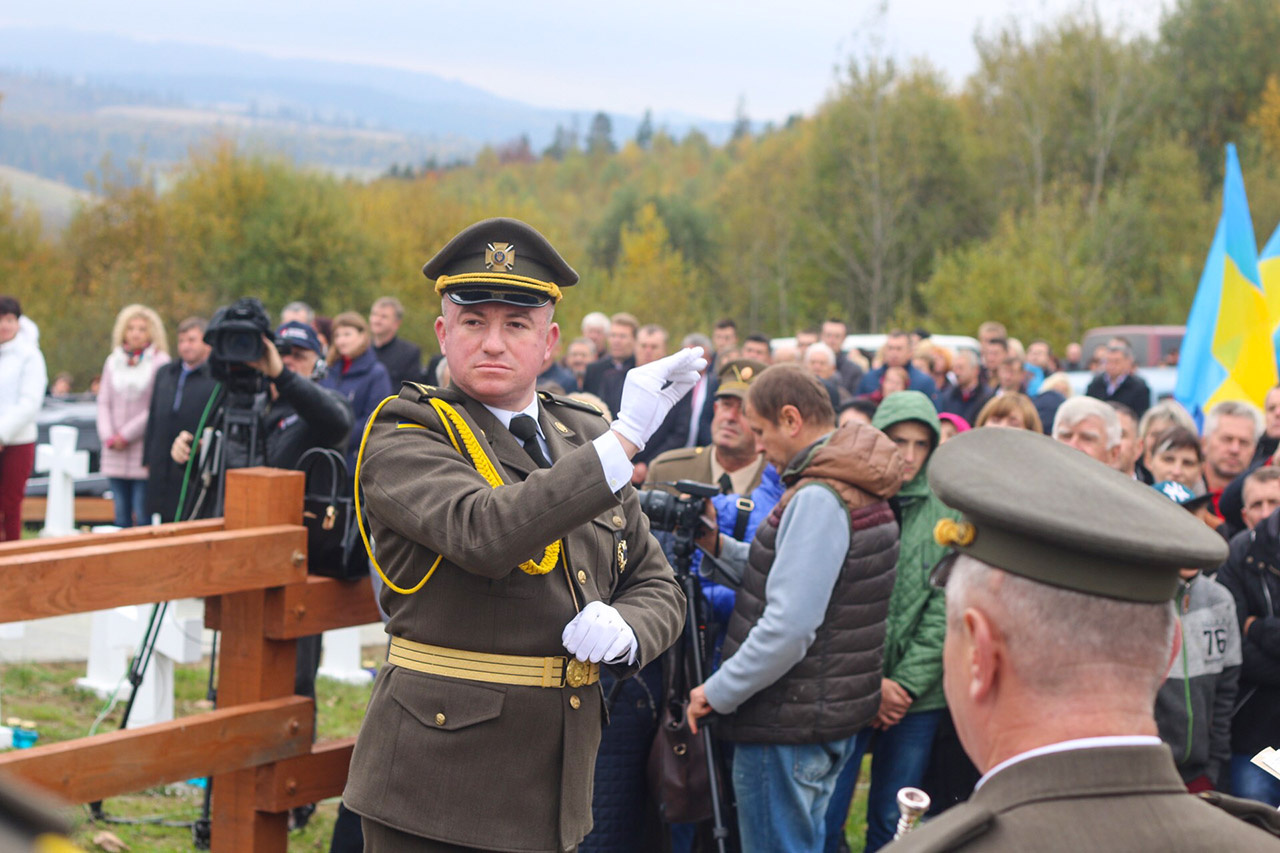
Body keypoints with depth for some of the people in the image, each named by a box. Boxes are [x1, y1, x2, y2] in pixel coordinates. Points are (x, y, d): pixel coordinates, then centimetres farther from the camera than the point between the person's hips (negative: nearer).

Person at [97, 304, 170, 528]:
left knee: (143, 514, -8)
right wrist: (108, 436, -2)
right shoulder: (113, 361, 13)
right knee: (121, 514, 7)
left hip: (144, 450, -5)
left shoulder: (160, 362, -3)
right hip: (115, 453, 5)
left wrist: (127, 434, -9)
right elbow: (104, 402, 13)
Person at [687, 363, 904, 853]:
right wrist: (720, 546, 11)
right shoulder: (860, 491, 11)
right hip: (834, 716, 10)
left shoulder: (817, 499, -21)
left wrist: (717, 692, -17)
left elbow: (788, 626, -26)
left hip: (788, 726, -10)